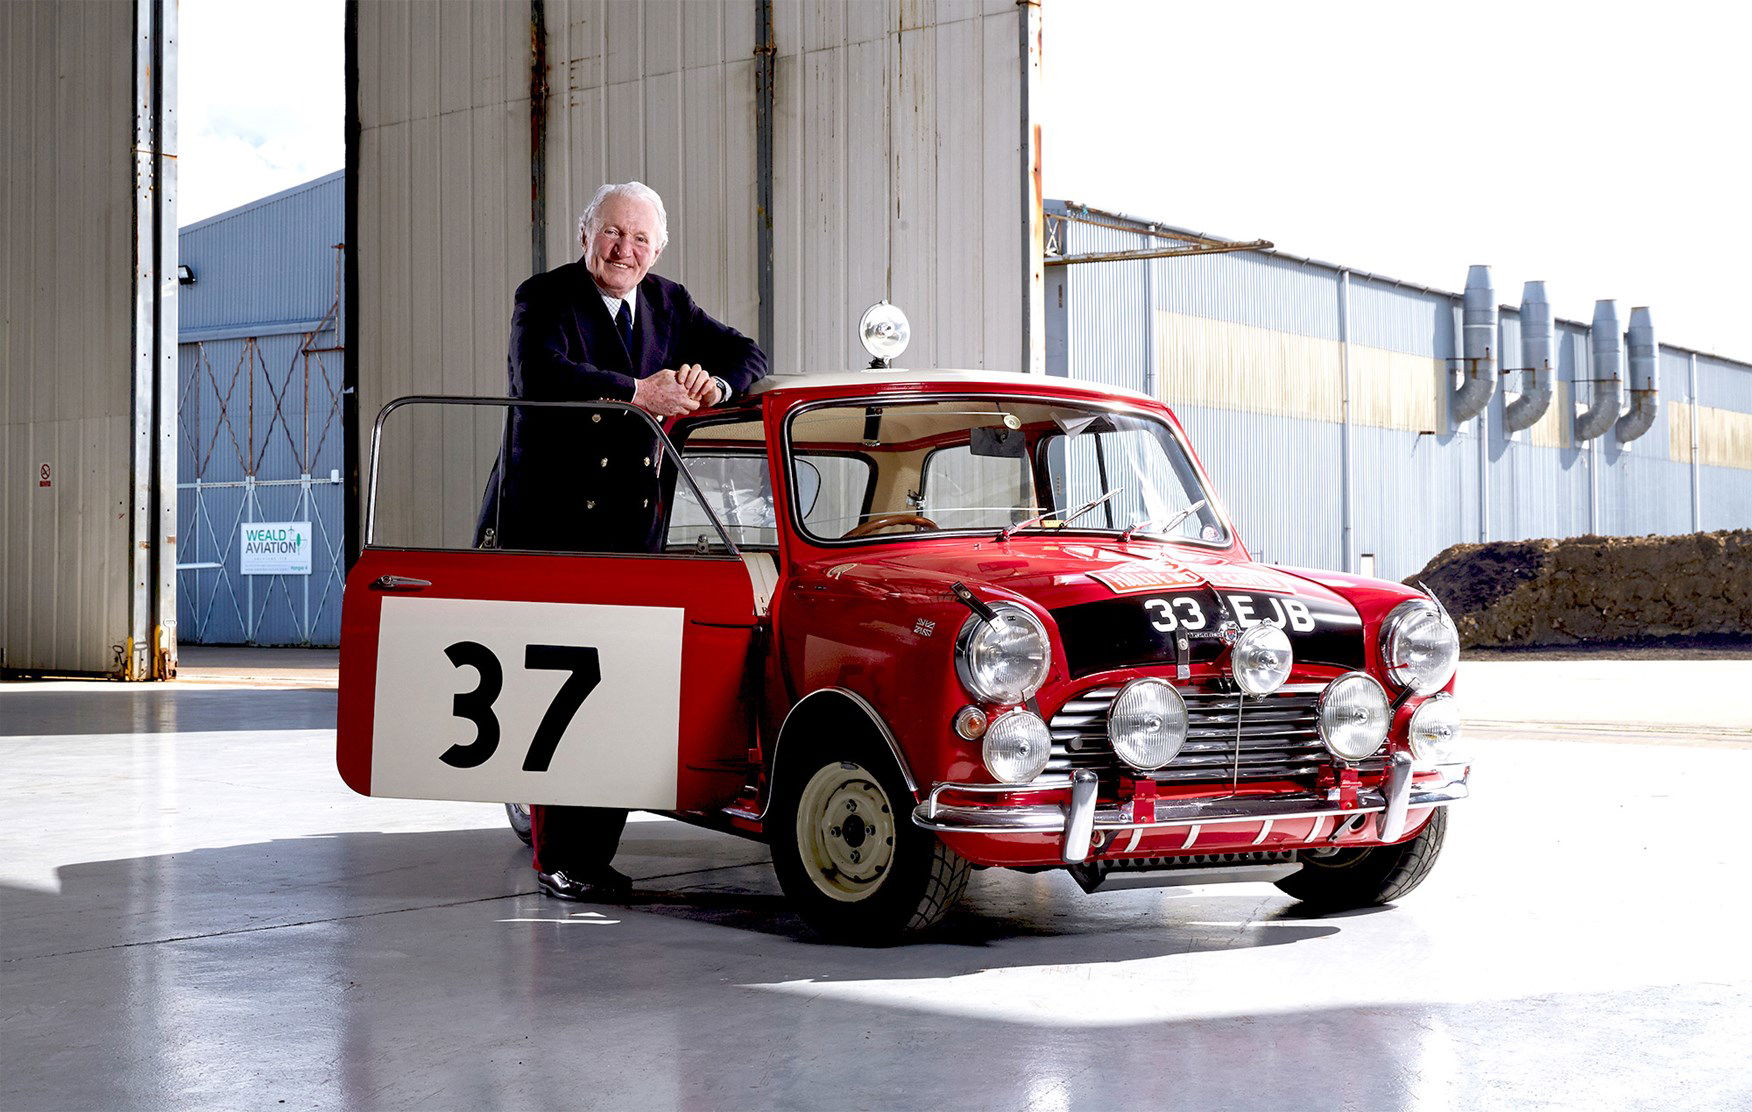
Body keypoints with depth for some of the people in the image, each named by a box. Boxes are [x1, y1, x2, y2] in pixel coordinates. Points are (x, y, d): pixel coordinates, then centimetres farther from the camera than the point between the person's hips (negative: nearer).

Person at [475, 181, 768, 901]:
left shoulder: (668, 306, 14)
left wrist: (713, 383, -7)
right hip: (543, 532, -5)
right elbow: (540, 375, -22)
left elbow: (747, 355, 15)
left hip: (630, 537, 5)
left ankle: (590, 853, 8)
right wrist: (638, 394, -26)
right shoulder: (545, 299, -3)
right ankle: (555, 856, 1)